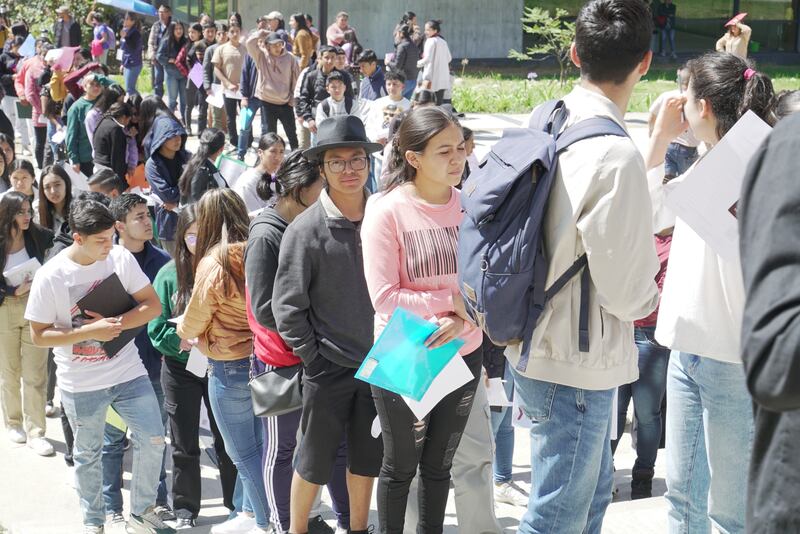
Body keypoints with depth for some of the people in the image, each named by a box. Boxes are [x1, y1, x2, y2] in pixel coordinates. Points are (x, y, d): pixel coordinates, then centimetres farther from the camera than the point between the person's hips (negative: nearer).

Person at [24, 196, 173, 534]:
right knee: (87, 455, 14)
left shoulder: (121, 258, -10)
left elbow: (152, 306, -7)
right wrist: (90, 332, -23)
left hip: (128, 372, 2)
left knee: (153, 439, -1)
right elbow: (39, 336, -11)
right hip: (81, 385, -2)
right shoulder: (49, 277, -15)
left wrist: (113, 324, -23)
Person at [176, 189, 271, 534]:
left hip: (231, 368, -6)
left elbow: (192, 324, -5)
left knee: (244, 452, 6)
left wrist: (183, 330, 21)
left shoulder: (213, 263, -15)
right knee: (257, 446, 17)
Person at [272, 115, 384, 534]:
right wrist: (313, 356, -9)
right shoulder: (306, 229, -13)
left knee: (368, 456, 16)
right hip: (330, 367, -4)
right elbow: (287, 306, -9)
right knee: (315, 460, 9)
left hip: (377, 363, 4)